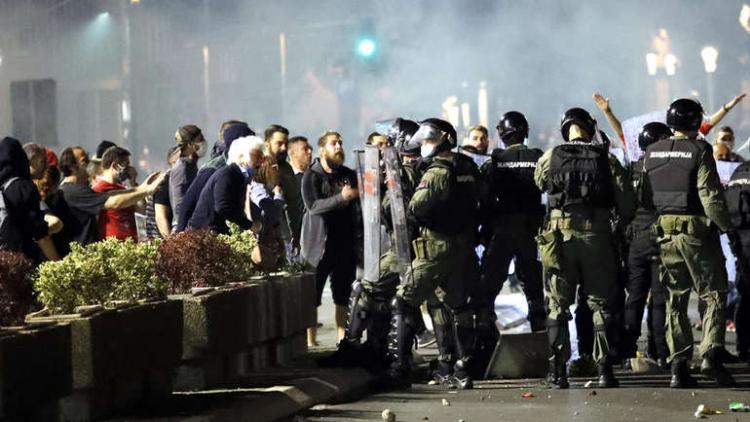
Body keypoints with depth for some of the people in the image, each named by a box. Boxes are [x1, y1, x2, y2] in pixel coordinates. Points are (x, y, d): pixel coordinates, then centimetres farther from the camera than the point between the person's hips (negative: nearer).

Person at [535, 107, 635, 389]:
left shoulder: (550, 158, 2)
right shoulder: (606, 160, 1)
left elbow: (537, 184, 17)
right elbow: (627, 202, 1)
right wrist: (621, 224, 19)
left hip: (560, 233, 0)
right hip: (597, 234, 0)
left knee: (558, 305, 8)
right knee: (601, 304, 7)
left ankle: (558, 371, 4)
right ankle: (605, 369, 2)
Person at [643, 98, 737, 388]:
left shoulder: (652, 154, 7)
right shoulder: (699, 151, -11)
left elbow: (645, 195, 11)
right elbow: (710, 196, -14)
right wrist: (725, 225, -2)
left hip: (666, 232, 5)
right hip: (697, 231, -5)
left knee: (675, 300, 10)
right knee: (714, 295, 3)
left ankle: (678, 366, 6)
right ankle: (711, 354, -14)